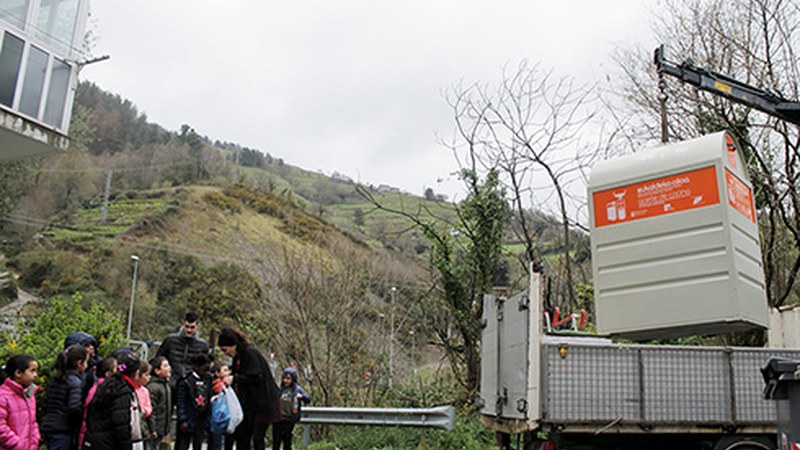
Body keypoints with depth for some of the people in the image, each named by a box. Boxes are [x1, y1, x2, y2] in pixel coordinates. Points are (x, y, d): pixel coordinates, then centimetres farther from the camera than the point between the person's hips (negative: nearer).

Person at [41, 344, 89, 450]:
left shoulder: (56, 379, 12)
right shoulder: (76, 381, -13)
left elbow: (46, 402, 14)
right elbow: (74, 408, -22)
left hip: (48, 426, 8)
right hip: (62, 430, -8)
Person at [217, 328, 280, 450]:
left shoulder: (251, 353, -15)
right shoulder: (238, 357, 12)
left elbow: (255, 377, -22)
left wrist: (234, 378, -17)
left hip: (262, 404, -9)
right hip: (248, 405, 9)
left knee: (257, 438, -7)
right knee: (242, 438, 8)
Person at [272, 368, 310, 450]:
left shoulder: (297, 390, -7)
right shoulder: (281, 389, 4)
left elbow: (308, 399, -16)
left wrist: (302, 396, -35)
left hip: (289, 421, -3)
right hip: (278, 419, 3)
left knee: (287, 442, 7)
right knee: (276, 442, 5)